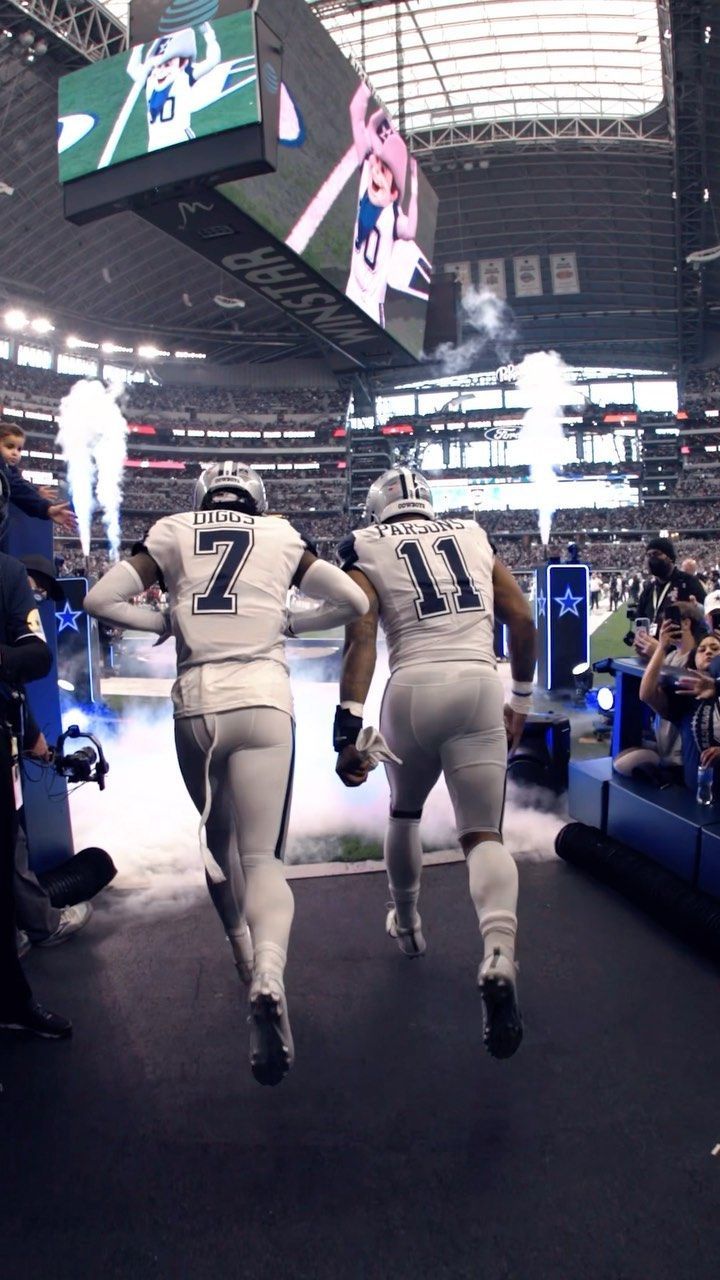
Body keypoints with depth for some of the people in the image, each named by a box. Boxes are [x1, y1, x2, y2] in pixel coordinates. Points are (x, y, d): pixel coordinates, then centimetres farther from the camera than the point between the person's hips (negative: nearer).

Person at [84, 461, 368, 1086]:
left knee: (220, 838, 22)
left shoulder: (171, 534, 12)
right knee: (262, 857, -4)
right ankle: (269, 971, -29)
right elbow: (356, 602, 14)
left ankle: (246, 953, 34)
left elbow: (99, 599, 6)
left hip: (195, 706, 1)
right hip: (262, 701, -1)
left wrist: (165, 623, 19)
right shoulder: (282, 536, 13)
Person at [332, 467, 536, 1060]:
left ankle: (407, 923, 43)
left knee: (405, 812, 26)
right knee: (484, 835, 5)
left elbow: (361, 640, -6)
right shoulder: (476, 539, 19)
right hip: (480, 686, 1)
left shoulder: (368, 554, 10)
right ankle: (500, 955, -21)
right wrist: (520, 702, 23)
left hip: (414, 690, -1)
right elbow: (523, 622, 13)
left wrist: (348, 730, -12)